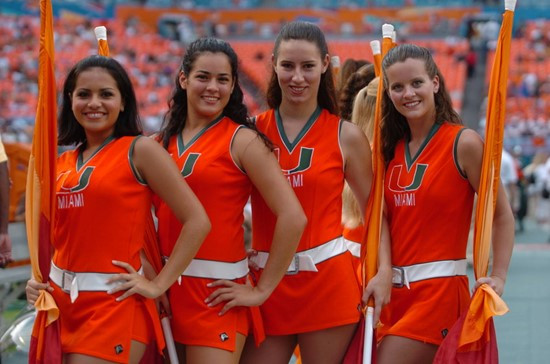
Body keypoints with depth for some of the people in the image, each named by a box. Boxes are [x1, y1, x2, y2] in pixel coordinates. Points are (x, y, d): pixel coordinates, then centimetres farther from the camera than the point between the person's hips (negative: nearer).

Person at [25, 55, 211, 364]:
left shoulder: (139, 150, -6)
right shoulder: (64, 163, 12)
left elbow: (197, 221, -10)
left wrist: (159, 284, -11)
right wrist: (38, 280, 4)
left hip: (114, 304, -6)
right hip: (60, 302, 6)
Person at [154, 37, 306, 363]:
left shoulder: (242, 140, -7)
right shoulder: (165, 140, 9)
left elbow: (293, 217, -14)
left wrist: (262, 290, -12)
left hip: (216, 293, -5)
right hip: (167, 287, 5)